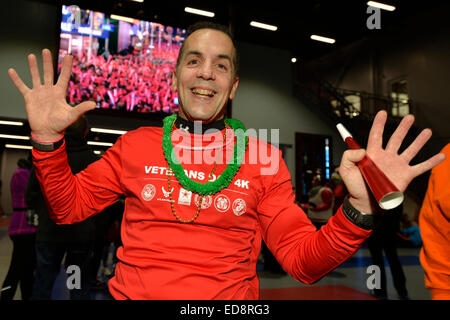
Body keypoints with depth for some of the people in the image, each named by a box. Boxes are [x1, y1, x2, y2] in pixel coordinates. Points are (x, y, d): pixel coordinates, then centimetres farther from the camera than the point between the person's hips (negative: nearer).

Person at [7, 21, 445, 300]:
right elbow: (67, 207, 10)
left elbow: (304, 261, 0)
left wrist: (359, 208, -16)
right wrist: (47, 138, -4)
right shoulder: (136, 143, 7)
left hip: (230, 298, 0)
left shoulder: (263, 157, 2)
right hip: (131, 292, 2)